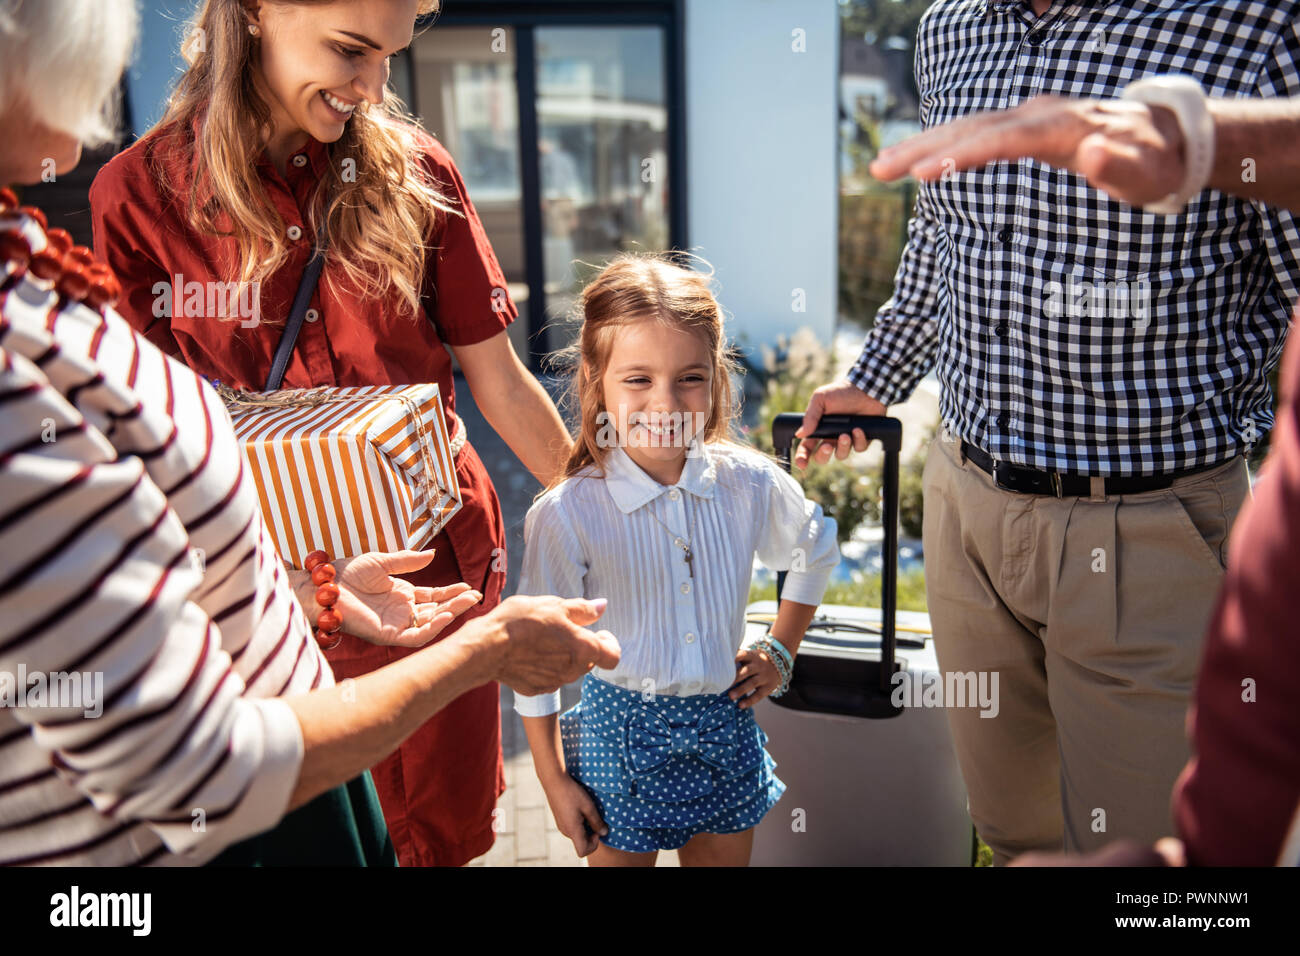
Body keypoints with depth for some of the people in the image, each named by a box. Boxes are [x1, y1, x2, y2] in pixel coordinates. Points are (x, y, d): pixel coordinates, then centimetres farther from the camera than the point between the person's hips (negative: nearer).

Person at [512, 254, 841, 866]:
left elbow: (817, 549, 14)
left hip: (725, 723, 3)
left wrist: (780, 651, 11)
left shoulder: (749, 484, -9)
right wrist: (554, 780, -3)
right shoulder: (566, 516, -19)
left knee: (725, 856, 17)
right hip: (621, 731, -3)